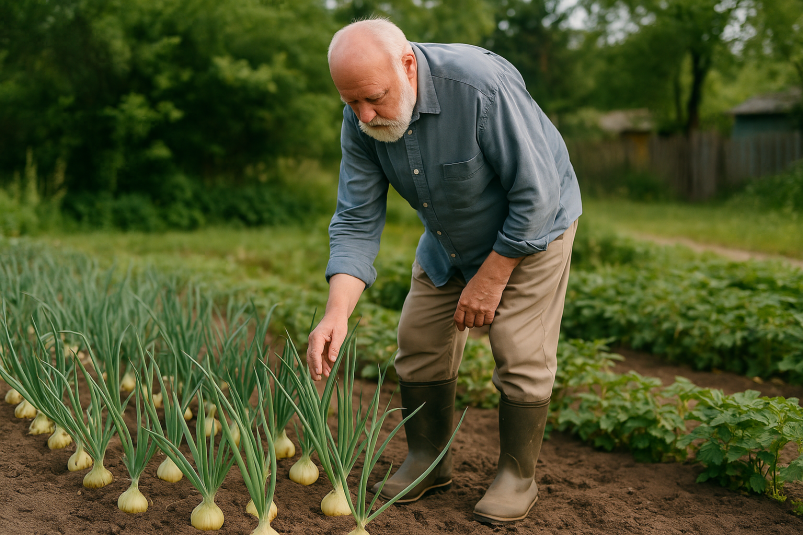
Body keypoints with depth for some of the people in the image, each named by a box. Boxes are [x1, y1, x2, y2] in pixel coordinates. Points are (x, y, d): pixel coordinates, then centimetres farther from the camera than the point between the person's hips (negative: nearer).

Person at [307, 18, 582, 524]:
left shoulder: (483, 86, -37)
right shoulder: (361, 121, -18)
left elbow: (536, 195, -29)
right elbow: (357, 221, -16)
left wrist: (491, 277, -22)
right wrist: (337, 312, -30)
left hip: (531, 228, -5)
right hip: (449, 239, 6)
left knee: (521, 355, -8)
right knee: (420, 344, 4)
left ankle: (518, 476, 13)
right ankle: (428, 460, 24)